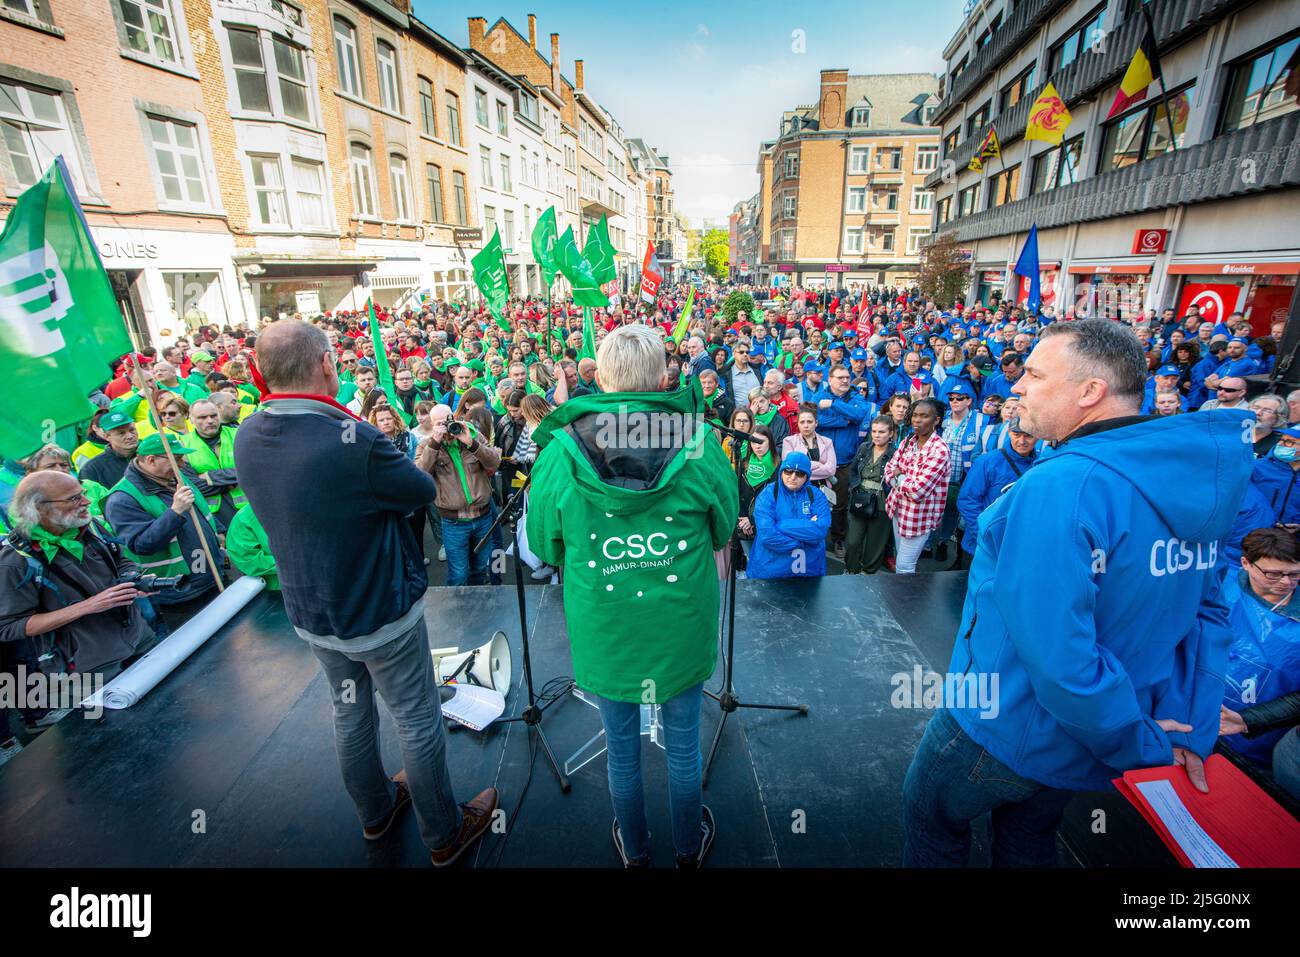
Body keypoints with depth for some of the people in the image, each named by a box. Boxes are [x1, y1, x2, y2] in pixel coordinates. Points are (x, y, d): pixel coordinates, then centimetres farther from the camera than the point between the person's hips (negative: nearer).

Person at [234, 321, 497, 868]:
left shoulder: (247, 437, -8)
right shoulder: (353, 441, -32)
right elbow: (423, 491, -17)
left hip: (309, 612, 7)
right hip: (380, 612, -7)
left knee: (350, 711, 26)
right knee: (417, 721, 12)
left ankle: (376, 812, 49)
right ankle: (444, 834, 33)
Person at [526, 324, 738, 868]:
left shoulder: (560, 451, -17)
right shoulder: (698, 441, -17)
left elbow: (544, 545, -3)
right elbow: (723, 530, -2)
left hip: (603, 631, 0)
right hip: (682, 628, 1)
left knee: (622, 751, 24)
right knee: (683, 747, 24)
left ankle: (633, 849, 49)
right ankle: (690, 846, 49)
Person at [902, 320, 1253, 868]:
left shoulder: (1060, 486, -31)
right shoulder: (1193, 477, -1)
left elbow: (1057, 654, -33)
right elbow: (1206, 610, 4)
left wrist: (1139, 742, -16)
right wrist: (1190, 726, 3)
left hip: (1012, 734, -8)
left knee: (931, 823, 20)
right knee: (1029, 842, 31)